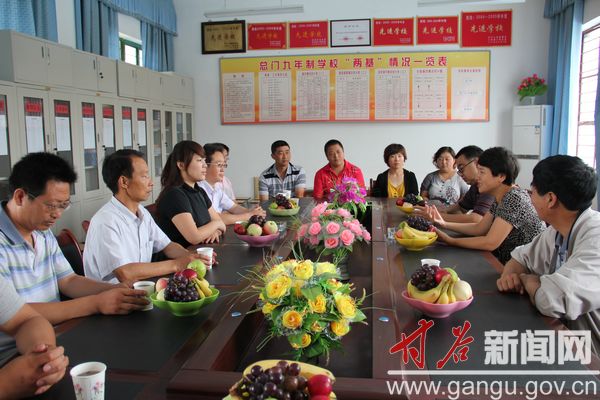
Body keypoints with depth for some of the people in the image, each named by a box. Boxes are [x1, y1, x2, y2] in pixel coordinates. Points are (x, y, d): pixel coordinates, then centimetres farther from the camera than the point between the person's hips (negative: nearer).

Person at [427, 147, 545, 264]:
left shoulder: (515, 198, -23)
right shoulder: (501, 198, 4)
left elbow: (490, 243, -26)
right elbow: (479, 228, 7)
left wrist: (450, 240, -20)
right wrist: (444, 224, -3)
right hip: (506, 261, 7)